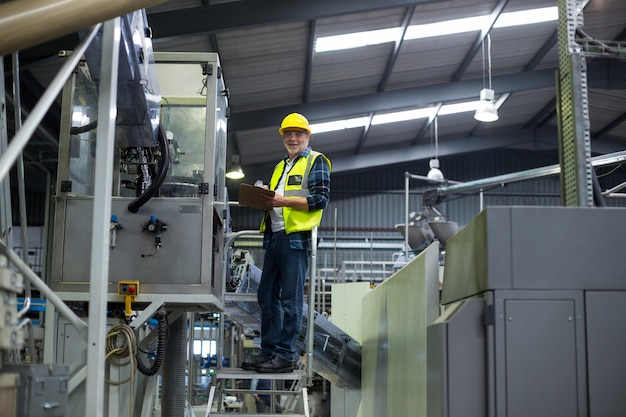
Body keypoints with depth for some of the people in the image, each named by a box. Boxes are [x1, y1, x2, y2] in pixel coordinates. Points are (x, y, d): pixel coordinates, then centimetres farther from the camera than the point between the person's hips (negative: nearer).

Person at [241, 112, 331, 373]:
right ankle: (269, 351, 16)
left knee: (290, 298, -6)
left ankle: (286, 354, -3)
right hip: (275, 235, 8)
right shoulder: (281, 167, 26)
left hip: (296, 237, -8)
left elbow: (321, 198, -9)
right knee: (267, 295, 9)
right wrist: (267, 200, 4)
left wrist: (285, 201, -18)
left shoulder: (316, 161, 2)